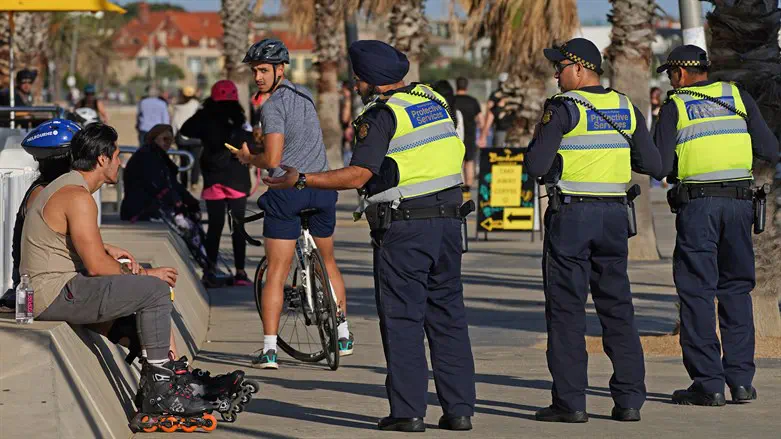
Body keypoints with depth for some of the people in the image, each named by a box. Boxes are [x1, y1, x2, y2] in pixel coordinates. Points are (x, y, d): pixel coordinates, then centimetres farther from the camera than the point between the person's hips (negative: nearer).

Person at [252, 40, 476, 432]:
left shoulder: (382, 114, -11)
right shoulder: (433, 100, 11)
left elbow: (357, 176, -17)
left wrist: (300, 180, -11)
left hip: (403, 229, -7)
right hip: (447, 221, 7)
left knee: (402, 320, -1)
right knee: (448, 315, 9)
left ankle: (408, 411, -4)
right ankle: (459, 409, 8)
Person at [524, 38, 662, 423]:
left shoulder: (563, 109, -10)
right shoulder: (626, 108, 7)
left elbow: (535, 166, -15)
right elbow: (652, 164, 8)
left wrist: (539, 142, 6)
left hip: (570, 215, -5)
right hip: (613, 216, 5)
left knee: (566, 309, 1)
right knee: (617, 307, 10)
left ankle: (570, 402, -1)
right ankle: (629, 399, 7)